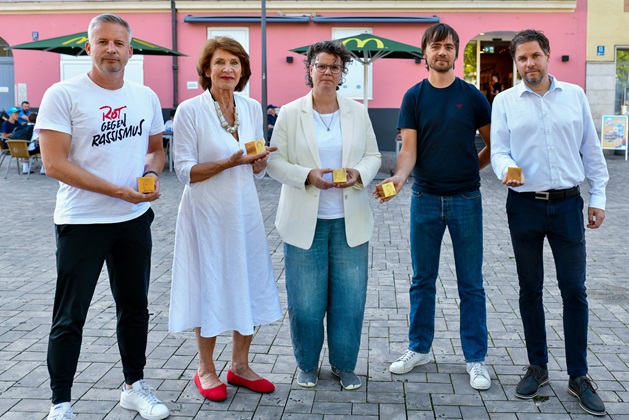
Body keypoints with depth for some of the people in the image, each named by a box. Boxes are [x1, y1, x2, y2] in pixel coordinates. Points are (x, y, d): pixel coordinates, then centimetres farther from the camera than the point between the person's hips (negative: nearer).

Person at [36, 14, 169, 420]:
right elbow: (55, 163, -16)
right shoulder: (63, 95, -11)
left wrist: (151, 173, -7)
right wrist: (119, 192, -20)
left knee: (135, 308, 16)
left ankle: (135, 386, 33)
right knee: (70, 317, 4)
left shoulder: (146, 97, 5)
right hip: (81, 222, -5)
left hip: (135, 220, 5)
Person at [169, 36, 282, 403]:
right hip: (207, 211, -5)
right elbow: (185, 171, -12)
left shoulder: (253, 108, 5)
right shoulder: (190, 110, -9)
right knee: (210, 286, 4)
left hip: (244, 209, 5)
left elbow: (258, 170, 11)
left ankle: (240, 365, 26)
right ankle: (206, 370, 22)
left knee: (249, 285, 9)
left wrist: (259, 160, -12)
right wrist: (229, 163, -23)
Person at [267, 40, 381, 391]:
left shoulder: (358, 112, 8)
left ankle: (345, 365, 24)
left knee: (350, 298, 5)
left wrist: (359, 173, -12)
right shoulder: (290, 113, 1)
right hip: (305, 221, -1)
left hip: (349, 221, 2)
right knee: (306, 301, 4)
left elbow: (373, 156, 10)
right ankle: (308, 364, 25)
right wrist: (307, 176, -18)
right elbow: (275, 161, -1)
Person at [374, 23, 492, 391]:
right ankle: (419, 348, 25)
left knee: (471, 283, 4)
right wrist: (399, 177, -24)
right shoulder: (414, 97, 1)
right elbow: (409, 149, -7)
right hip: (425, 198, 1)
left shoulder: (471, 95, 0)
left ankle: (476, 358, 14)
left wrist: (472, 166, 2)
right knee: (423, 280, 11)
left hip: (466, 199, -1)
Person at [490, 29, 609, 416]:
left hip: (567, 204, 0)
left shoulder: (575, 95, 5)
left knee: (574, 291, 2)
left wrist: (598, 197, 5)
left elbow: (592, 150, 8)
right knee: (530, 290, 9)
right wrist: (506, 170, -25)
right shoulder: (505, 101, 2)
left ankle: (579, 376, 13)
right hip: (525, 205, 0)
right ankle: (538, 367, 24)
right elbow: (499, 150, -3)